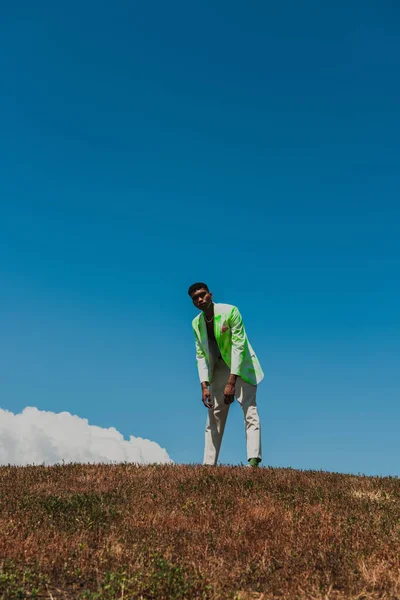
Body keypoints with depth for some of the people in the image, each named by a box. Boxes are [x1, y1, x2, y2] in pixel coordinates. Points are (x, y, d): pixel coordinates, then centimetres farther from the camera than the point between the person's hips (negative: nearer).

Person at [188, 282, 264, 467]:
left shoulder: (230, 311, -18)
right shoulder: (196, 323, -1)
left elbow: (239, 345, -23)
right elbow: (200, 355, 1)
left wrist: (231, 382, -27)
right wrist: (204, 385, -10)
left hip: (241, 367, -5)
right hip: (219, 368, 6)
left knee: (250, 412, -16)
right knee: (214, 416, 5)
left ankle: (253, 460, -21)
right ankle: (208, 463, 9)